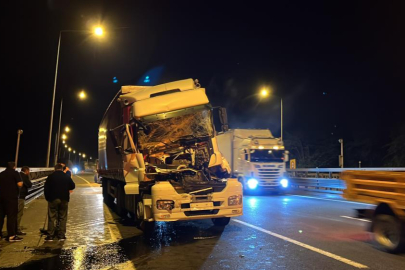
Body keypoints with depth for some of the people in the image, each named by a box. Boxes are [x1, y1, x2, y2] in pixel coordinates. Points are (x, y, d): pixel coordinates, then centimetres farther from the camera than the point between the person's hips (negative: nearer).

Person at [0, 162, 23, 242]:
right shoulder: (15, 173, -6)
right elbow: (19, 184, -16)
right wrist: (21, 182, 4)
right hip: (11, 197, -6)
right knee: (12, 216, -4)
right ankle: (11, 236, -4)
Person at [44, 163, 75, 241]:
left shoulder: (50, 176, -1)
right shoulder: (67, 176, 3)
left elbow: (46, 188, -2)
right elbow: (72, 186, 9)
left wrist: (47, 198, 8)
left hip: (53, 199, -1)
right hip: (64, 199, 1)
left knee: (52, 218, 4)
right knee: (62, 217, 7)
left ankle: (50, 236, 4)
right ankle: (61, 235, 7)